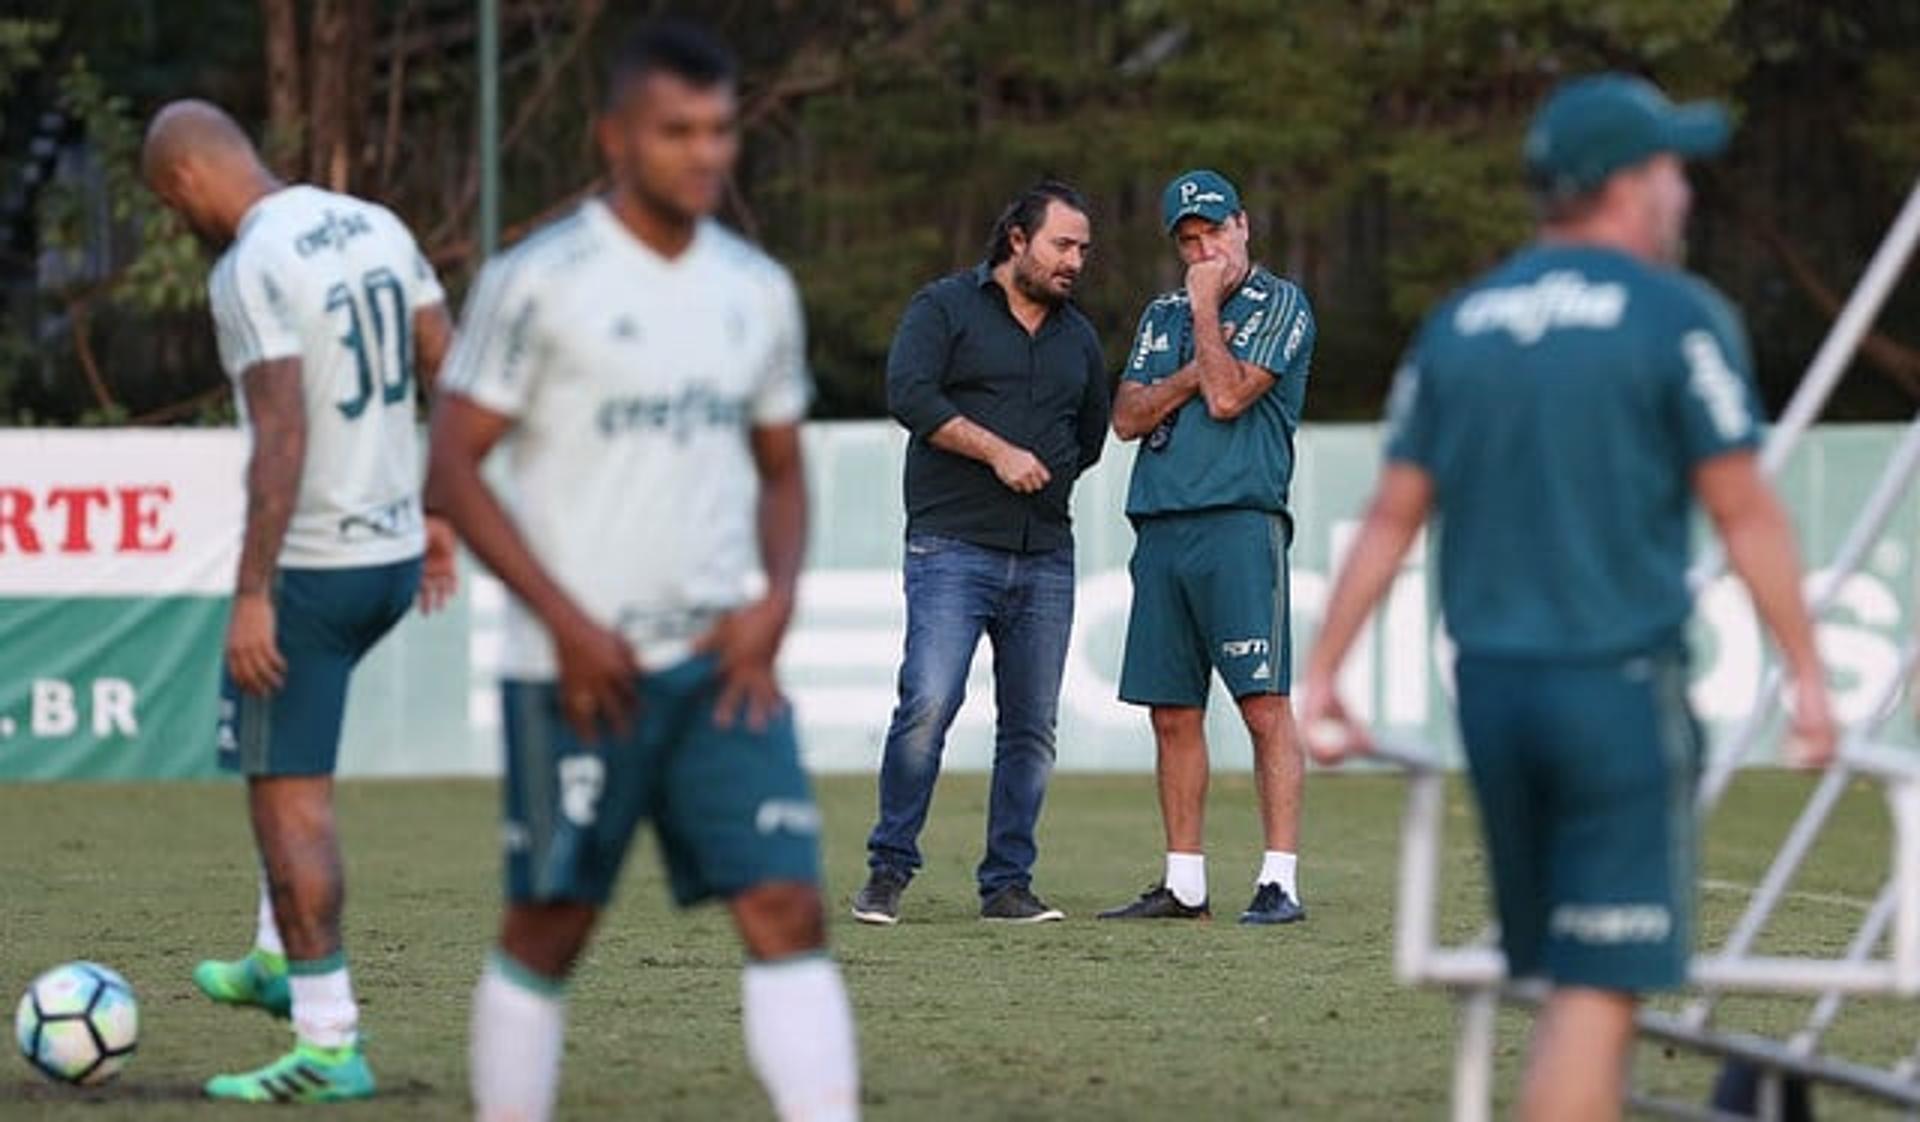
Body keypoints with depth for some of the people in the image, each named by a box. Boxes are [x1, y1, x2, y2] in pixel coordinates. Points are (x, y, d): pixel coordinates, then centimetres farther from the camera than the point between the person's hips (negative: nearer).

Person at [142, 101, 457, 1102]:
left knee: (288, 793, -2)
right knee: (284, 745, 29)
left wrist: (252, 595, -21)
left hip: (310, 564, -9)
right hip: (395, 555, 9)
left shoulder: (249, 270, -16)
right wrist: (436, 516, 19)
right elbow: (455, 378, 11)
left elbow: (281, 439, -23)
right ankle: (281, 961, 35)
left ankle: (330, 1046, -2)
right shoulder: (375, 226, 8)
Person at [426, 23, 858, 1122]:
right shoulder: (539, 281, -7)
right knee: (550, 926, 4)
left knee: (789, 908, -7)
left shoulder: (759, 289, 9)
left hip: (724, 662, 4)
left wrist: (776, 600, 0)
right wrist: (566, 622, -14)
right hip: (581, 672, -4)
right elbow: (453, 466, -7)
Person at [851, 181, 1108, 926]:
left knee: (1031, 726, 2)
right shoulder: (946, 307, 2)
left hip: (1045, 557, 5)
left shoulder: (1077, 336, 19)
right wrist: (997, 453, -15)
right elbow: (908, 392, -12)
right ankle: (889, 870, -7)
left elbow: (1091, 434, 31)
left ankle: (1007, 884, 8)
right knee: (928, 705, -16)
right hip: (952, 550, -5)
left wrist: (1047, 473, 16)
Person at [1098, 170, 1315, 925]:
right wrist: (1192, 373, -4)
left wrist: (1206, 307, -2)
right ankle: (1183, 884, 12)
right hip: (1161, 527, 6)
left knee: (1265, 705, -10)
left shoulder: (1280, 305, 1)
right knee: (1173, 713, 7)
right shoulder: (1162, 316, 21)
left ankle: (1280, 881, -13)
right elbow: (1126, 417, 11)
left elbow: (1227, 397, -11)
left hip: (1240, 523, -6)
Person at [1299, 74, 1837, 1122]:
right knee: (1602, 986, -7)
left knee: (1561, 977, 15)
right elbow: (1744, 513, -7)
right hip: (1622, 684, -6)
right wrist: (1807, 672, -1)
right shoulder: (1679, 318, -6)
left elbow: (1391, 516, 8)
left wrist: (1318, 673, 10)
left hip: (1491, 687, 6)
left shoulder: (1457, 325, 10)